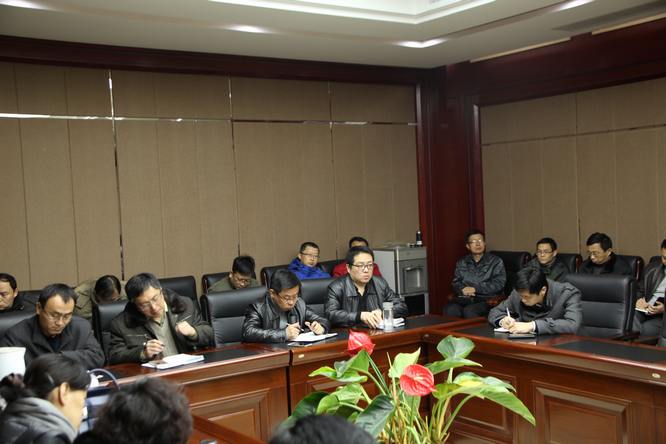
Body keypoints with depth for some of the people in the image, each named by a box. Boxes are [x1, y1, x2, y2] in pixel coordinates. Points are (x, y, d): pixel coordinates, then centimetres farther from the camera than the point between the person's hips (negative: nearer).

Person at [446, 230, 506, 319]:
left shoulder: (496, 262, 9)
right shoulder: (461, 262, 21)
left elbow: (498, 284, -1)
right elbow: (455, 283, 16)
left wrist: (475, 289, -10)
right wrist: (462, 289, -8)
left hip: (486, 299, -3)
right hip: (464, 298, 3)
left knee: (469, 311, -35)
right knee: (451, 309, -31)